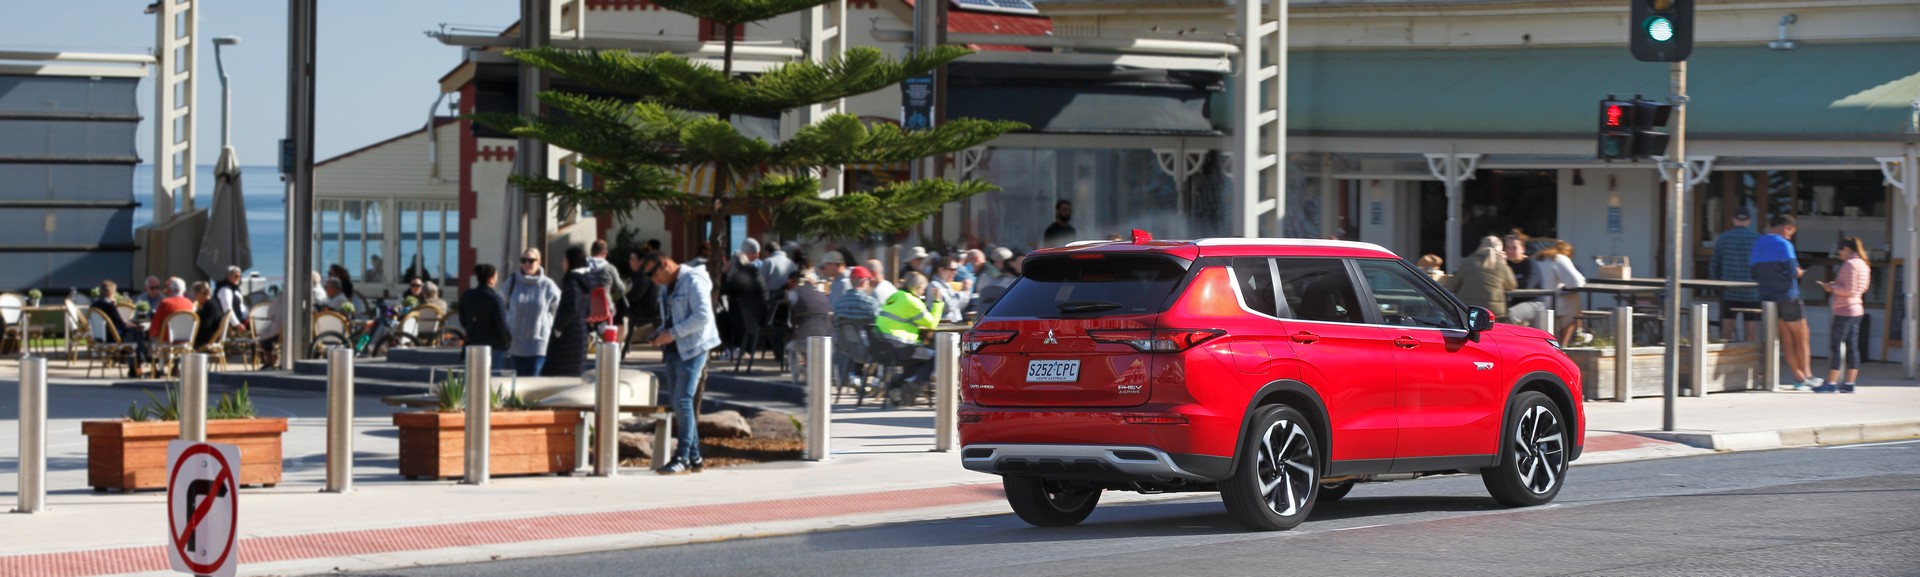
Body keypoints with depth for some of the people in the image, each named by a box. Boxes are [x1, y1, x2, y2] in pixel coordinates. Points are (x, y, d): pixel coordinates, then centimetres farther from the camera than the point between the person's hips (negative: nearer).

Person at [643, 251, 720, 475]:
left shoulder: (693, 281, -12)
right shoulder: (666, 287, 18)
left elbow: (703, 316, -21)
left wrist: (673, 333, -21)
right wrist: (660, 334, 8)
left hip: (692, 349, -9)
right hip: (673, 350, 9)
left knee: (683, 401, -13)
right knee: (678, 403, 7)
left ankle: (682, 458, -11)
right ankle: (694, 457, 12)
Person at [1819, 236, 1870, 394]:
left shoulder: (1850, 264, -14)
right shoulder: (1863, 264, 14)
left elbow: (1849, 289, -20)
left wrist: (1832, 288, -8)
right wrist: (1836, 286, 17)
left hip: (1844, 310, -10)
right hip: (1857, 309, 10)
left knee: (1835, 345, -7)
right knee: (1852, 346, 8)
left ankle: (1831, 383, -8)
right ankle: (1849, 383, 8)